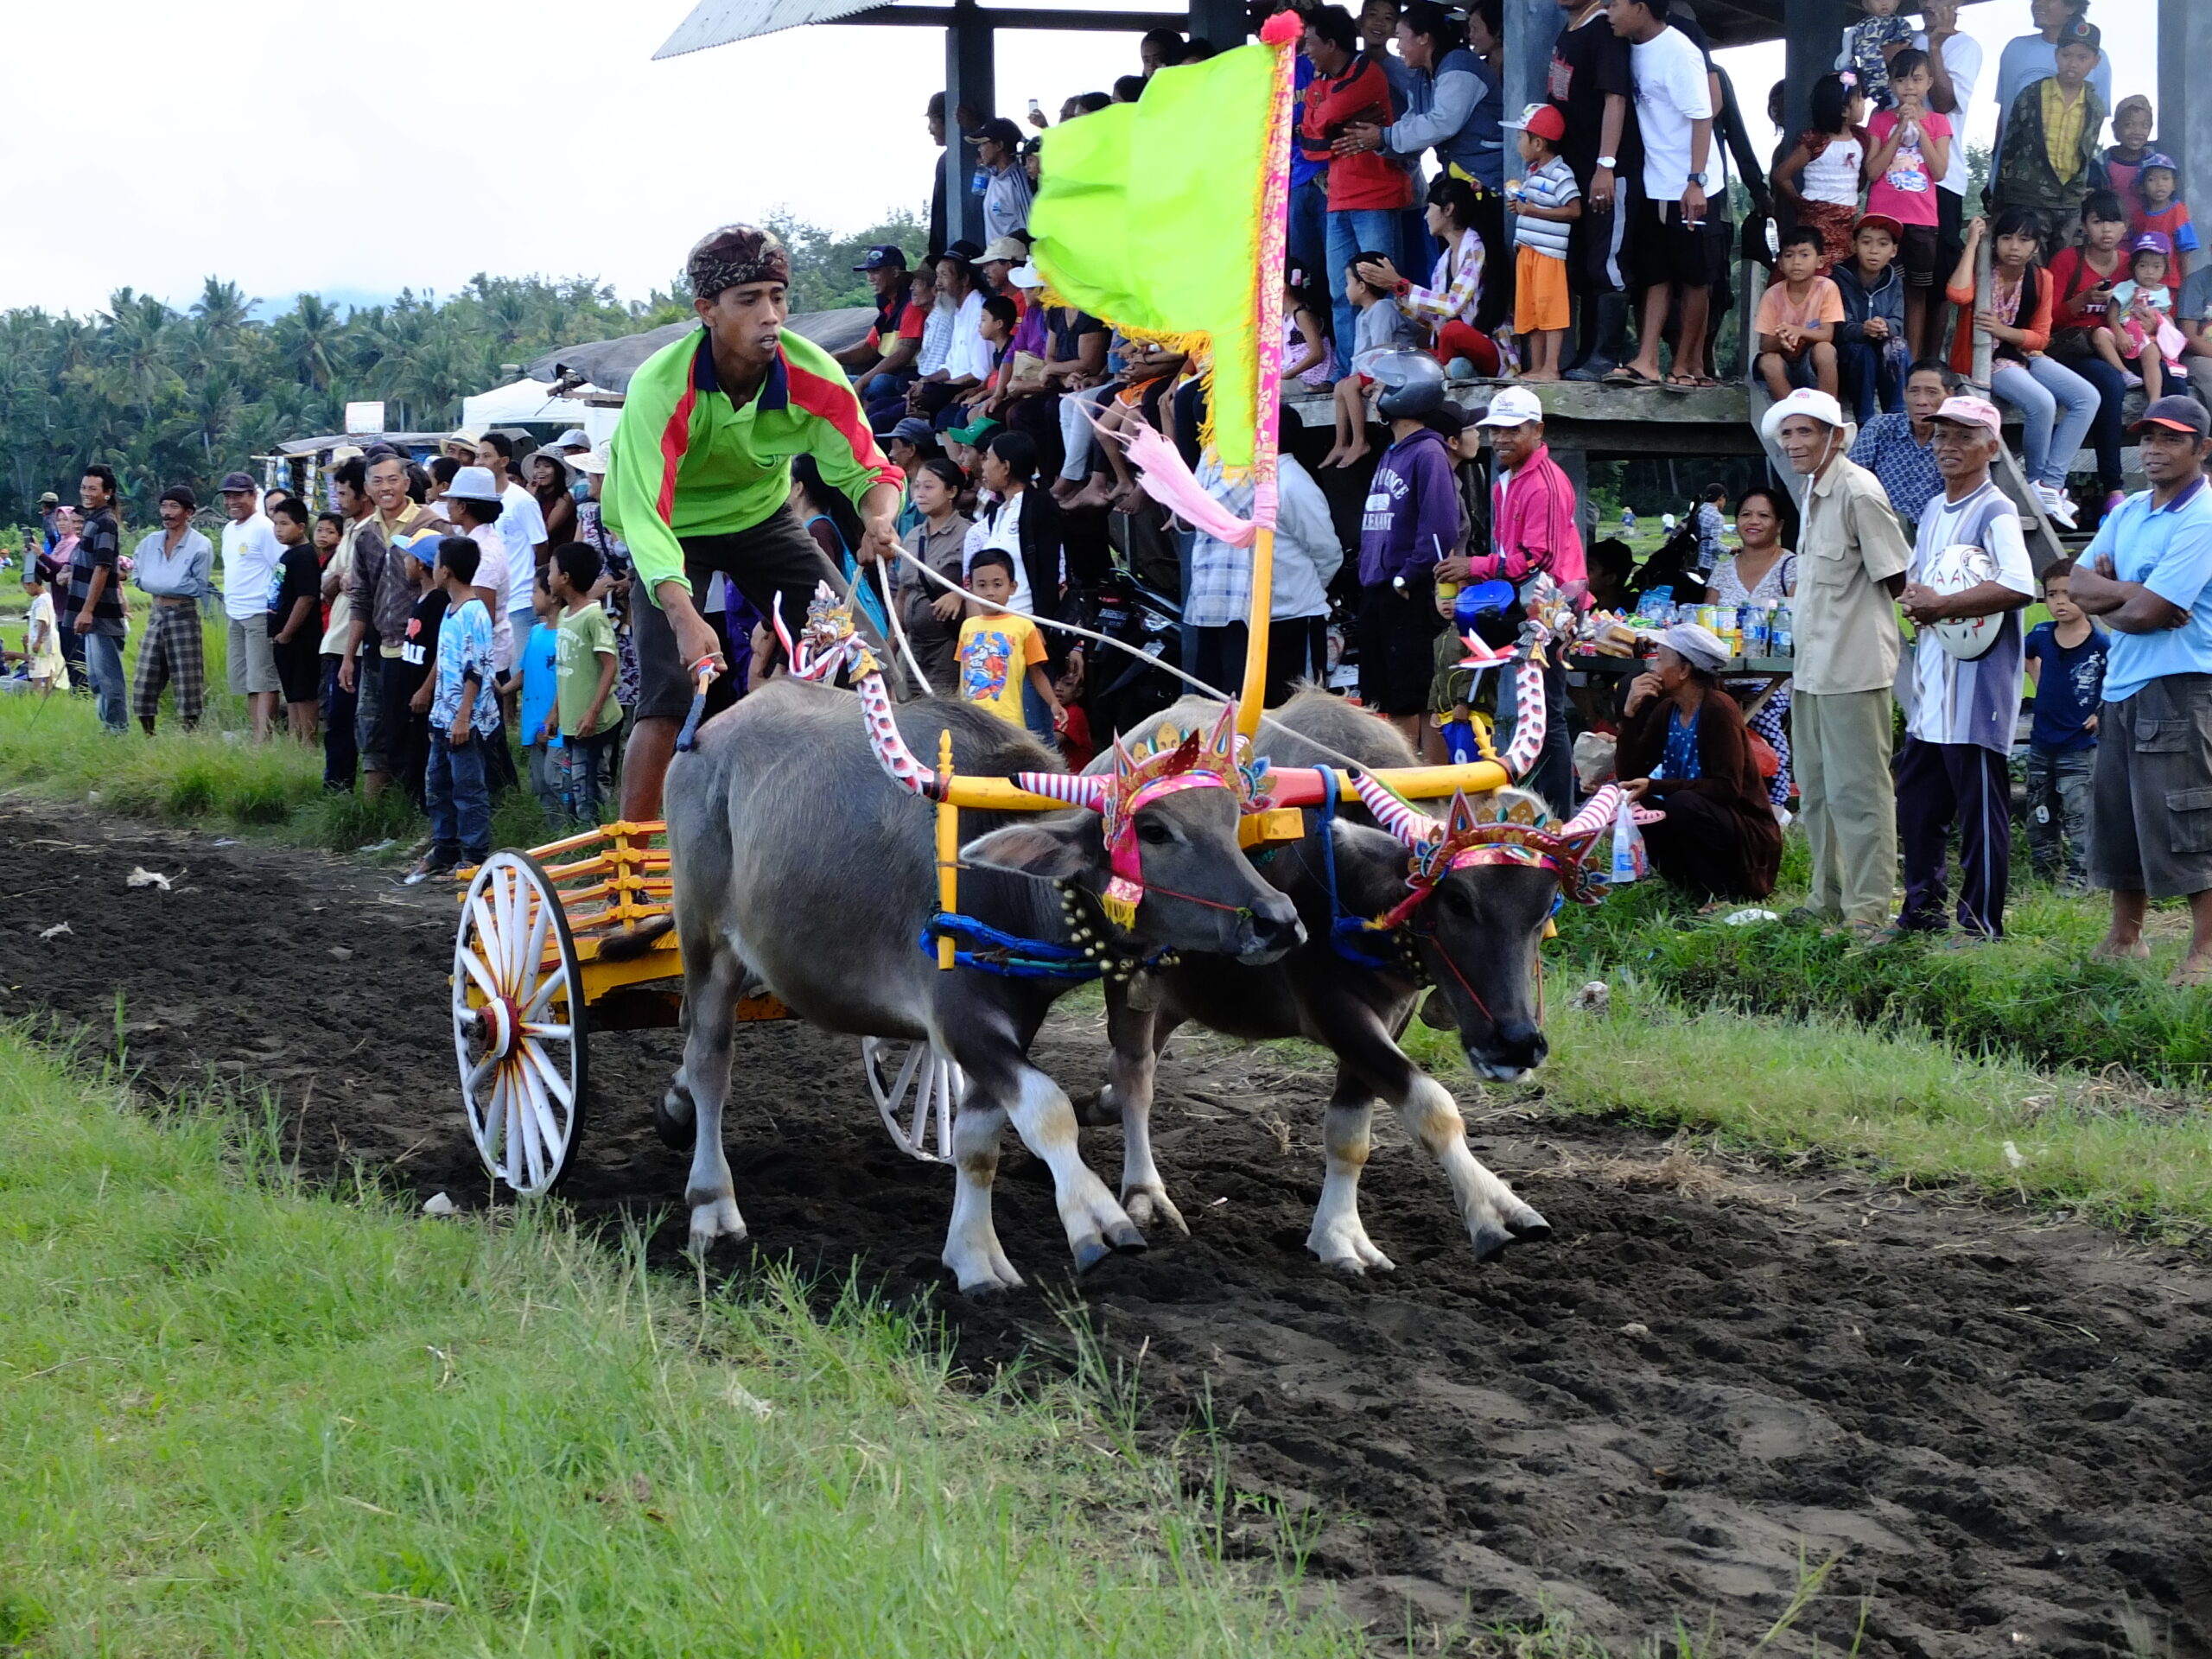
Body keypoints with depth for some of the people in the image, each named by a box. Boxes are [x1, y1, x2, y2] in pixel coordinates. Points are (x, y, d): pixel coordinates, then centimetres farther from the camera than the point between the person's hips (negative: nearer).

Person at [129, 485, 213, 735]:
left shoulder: (201, 545, -7)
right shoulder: (150, 543, 9)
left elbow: (199, 587, -10)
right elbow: (141, 579, 5)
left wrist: (159, 584, -7)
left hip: (184, 617, -6)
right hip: (156, 616, 6)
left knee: (187, 689, -5)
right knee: (144, 686, 5)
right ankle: (148, 740, 16)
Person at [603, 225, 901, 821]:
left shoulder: (811, 375, -25)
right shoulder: (661, 388, -35)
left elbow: (867, 466, -16)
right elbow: (644, 514, -42)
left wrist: (879, 519, -42)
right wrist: (685, 619, -57)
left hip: (761, 515, 4)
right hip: (676, 528, -3)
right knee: (668, 693, -20)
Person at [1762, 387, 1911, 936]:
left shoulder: (1858, 491, -15)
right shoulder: (1813, 490, 14)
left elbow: (1897, 578, -13)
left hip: (1853, 668, -10)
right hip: (1813, 666, 10)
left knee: (1856, 789, -5)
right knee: (1816, 790, 16)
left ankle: (1867, 909, -1)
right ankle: (1829, 901, 26)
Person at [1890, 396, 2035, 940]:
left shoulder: (1996, 512, -11)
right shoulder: (1934, 511, 16)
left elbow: (2020, 587, -27)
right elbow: (1912, 577, 27)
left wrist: (1941, 605, -19)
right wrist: (1914, 597, 2)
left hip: (1979, 686, -9)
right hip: (1930, 687, 9)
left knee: (1981, 808, -3)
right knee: (1917, 802, 15)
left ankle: (1982, 923, 3)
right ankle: (1923, 910, 26)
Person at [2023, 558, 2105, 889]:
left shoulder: (2101, 644, -16)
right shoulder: (2041, 636, 0)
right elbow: (2025, 657, 24)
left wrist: (2103, 714, -10)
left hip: (2079, 747, -6)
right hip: (2041, 743, 6)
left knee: (2079, 821, -5)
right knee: (2039, 821, 14)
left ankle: (2078, 883, -2)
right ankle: (2045, 882, 26)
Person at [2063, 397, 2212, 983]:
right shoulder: (2128, 513, 13)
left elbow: (2149, 611, -20)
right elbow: (2078, 586, 7)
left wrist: (2108, 599, -1)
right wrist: (2132, 592, -11)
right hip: (2120, 686, 9)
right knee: (2118, 815, 14)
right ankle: (2124, 939, 26)